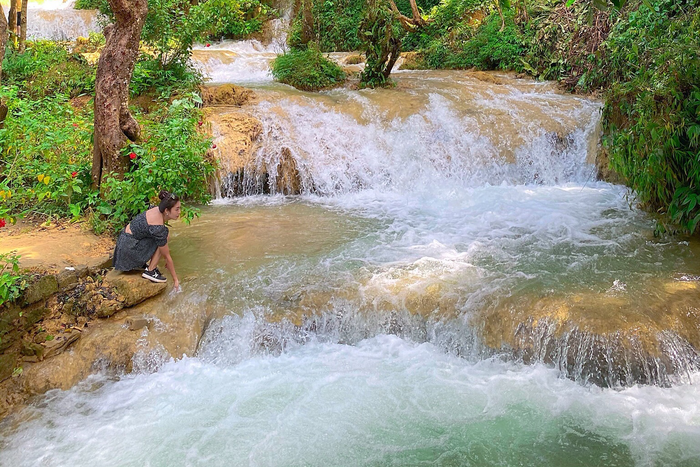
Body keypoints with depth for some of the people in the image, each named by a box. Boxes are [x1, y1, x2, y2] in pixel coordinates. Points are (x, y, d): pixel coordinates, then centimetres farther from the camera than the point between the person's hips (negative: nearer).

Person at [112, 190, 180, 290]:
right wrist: (175, 279, -8)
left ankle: (142, 263, 12)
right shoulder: (158, 227, -27)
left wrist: (167, 259, 19)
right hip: (128, 247, -9)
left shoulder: (158, 210, -3)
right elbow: (167, 256, -18)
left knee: (164, 236, 5)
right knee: (163, 239, -13)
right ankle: (150, 271, -6)